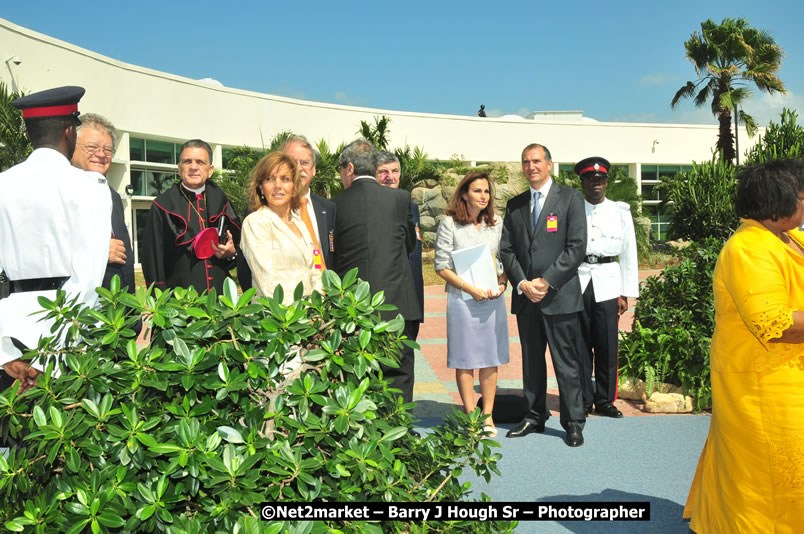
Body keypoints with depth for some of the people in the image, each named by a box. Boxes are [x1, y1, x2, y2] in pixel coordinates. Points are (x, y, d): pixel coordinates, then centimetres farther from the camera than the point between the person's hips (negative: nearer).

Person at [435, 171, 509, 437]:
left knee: (491, 358, 6)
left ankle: (488, 415, 15)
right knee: (465, 360, 2)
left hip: (493, 299, 4)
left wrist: (502, 283, -6)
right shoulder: (449, 224, -4)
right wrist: (470, 288, -14)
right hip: (462, 298, -4)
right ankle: (471, 416, 12)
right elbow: (441, 266, -6)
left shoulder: (496, 223, 9)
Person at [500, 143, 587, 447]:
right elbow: (506, 249, 10)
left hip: (559, 296, -4)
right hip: (525, 297, 4)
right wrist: (522, 283, -5)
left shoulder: (570, 199, 1)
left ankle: (573, 422, 9)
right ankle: (534, 417, 22)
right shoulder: (515, 205, 14)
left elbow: (577, 247, -7)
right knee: (531, 361, 11)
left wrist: (546, 281, -12)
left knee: (566, 362, -1)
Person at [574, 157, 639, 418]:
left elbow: (629, 254, 10)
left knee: (607, 345, 1)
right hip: (576, 282, -1)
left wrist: (626, 293, 5)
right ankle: (583, 401, 12)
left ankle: (605, 400, 13)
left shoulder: (620, 212, 10)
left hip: (607, 284, 1)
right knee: (580, 345, 1)